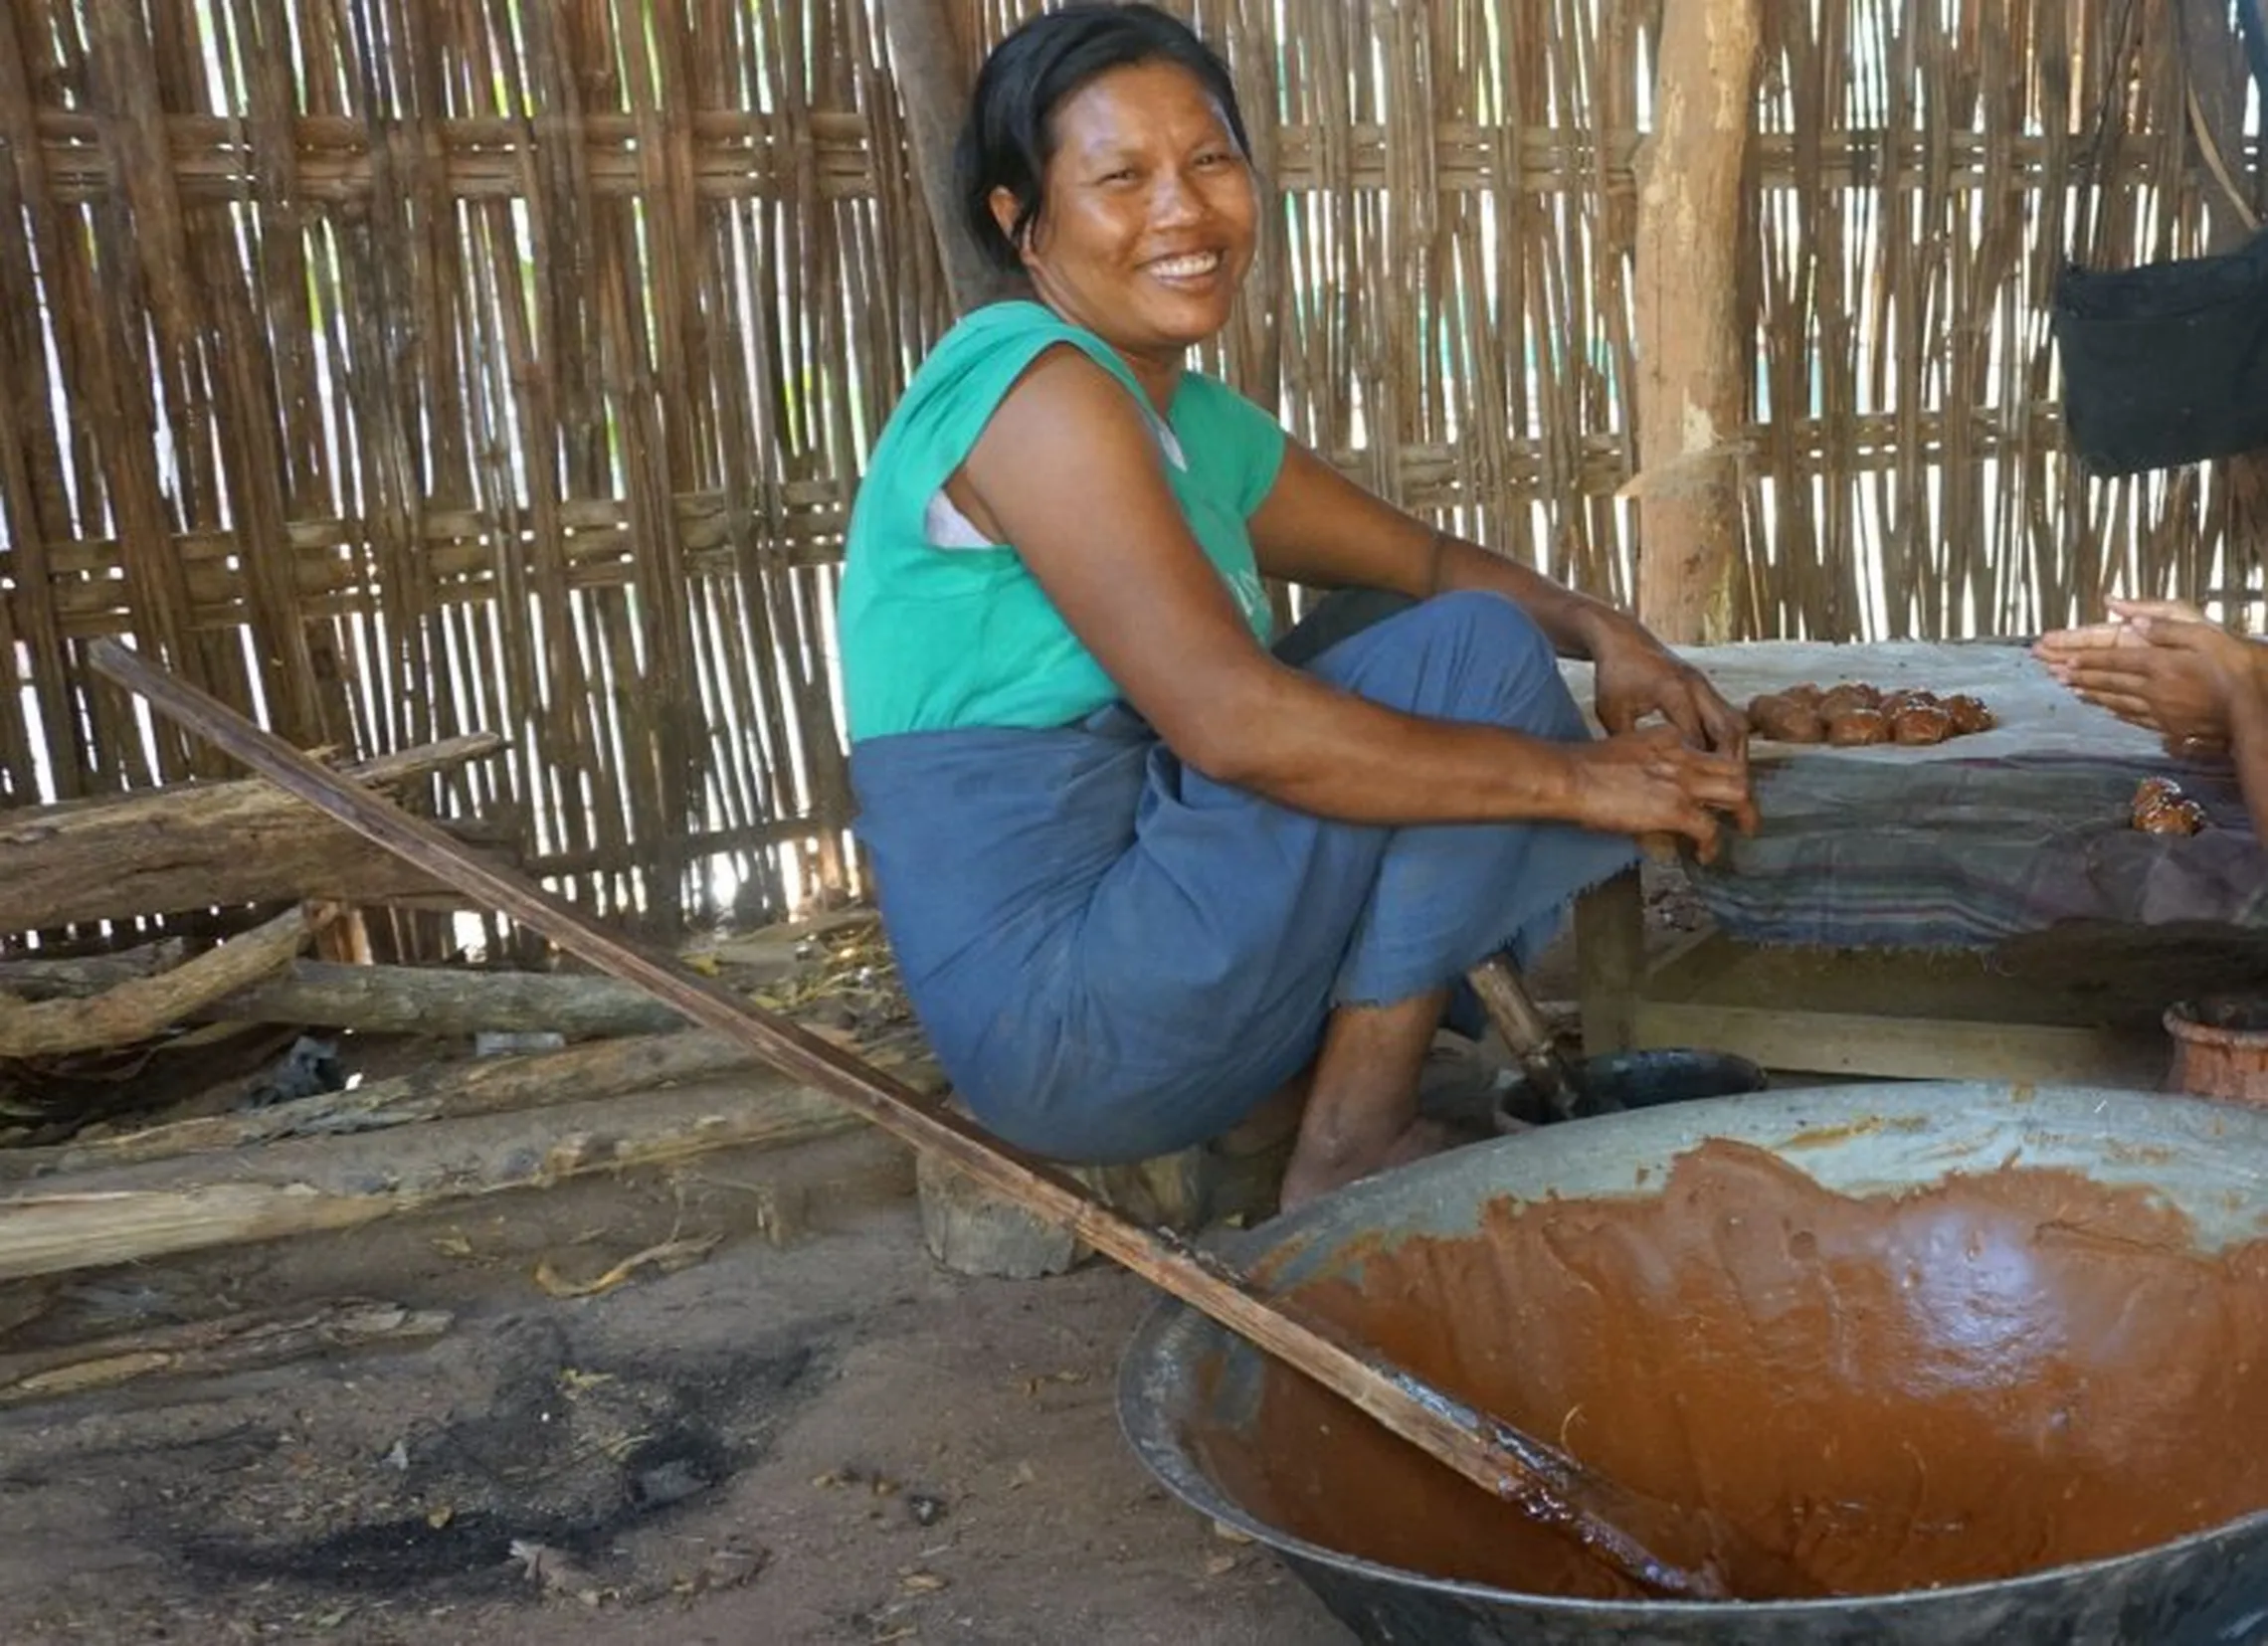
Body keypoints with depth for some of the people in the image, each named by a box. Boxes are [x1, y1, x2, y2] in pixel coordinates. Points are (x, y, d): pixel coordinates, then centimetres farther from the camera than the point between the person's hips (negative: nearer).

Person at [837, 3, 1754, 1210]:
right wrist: (1579, 776, -19)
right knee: (1472, 652, -9)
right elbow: (1230, 722, -25)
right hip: (1057, 1014, -9)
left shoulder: (1203, 428, 12)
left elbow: (1428, 560, 23)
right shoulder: (1032, 383, -16)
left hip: (1117, 961, 10)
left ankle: (1286, 1089, 7)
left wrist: (1601, 633, 1)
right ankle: (1349, 1160, -5)